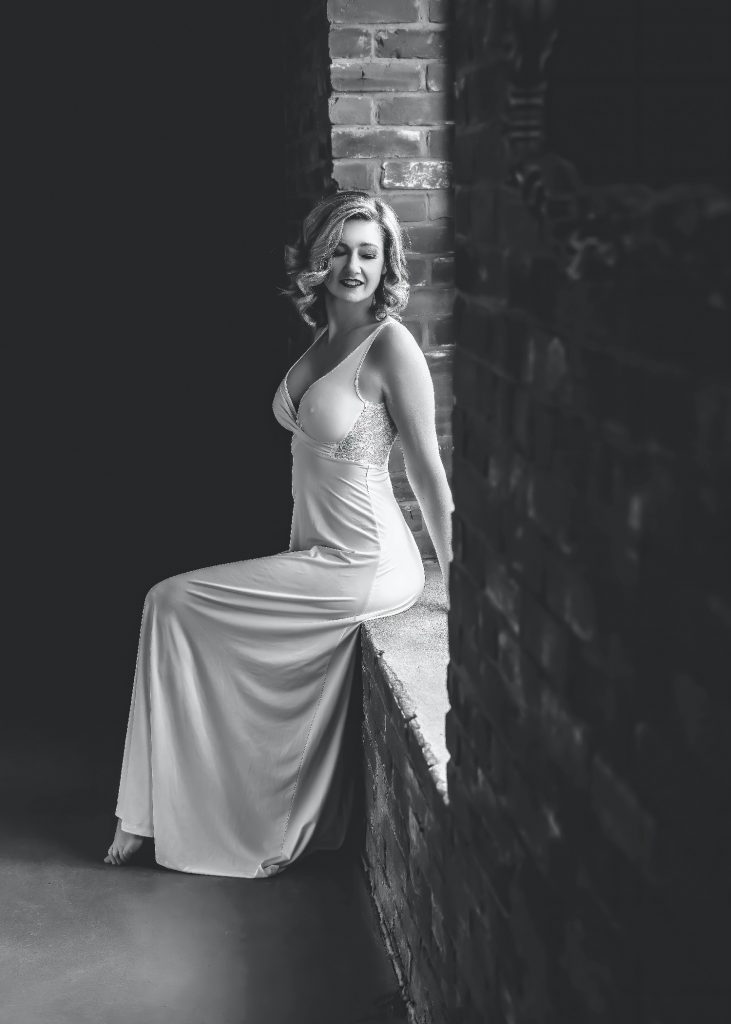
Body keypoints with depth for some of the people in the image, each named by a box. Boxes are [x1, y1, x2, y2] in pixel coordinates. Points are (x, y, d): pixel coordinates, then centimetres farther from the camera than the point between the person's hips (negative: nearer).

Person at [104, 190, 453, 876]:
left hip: (362, 568, -7)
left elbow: (426, 469, -14)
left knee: (171, 603, -7)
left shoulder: (391, 346, -16)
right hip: (316, 556, 7)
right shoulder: (325, 338, 9)